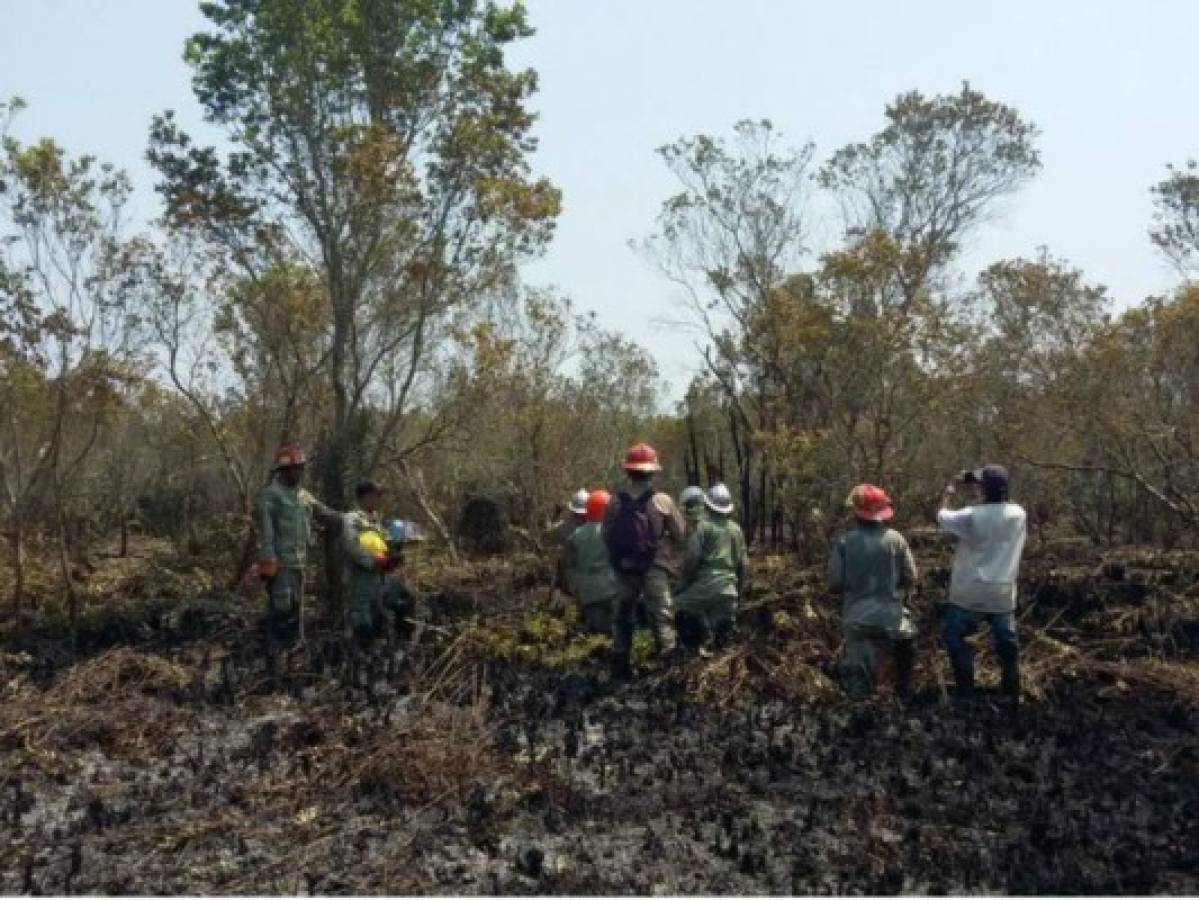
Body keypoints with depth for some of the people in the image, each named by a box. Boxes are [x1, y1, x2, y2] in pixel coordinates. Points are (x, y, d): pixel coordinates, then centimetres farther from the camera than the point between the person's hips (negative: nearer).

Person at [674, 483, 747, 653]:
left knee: (681, 607, 7)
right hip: (728, 587, 5)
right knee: (724, 630, 14)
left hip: (705, 582, -5)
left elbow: (692, 558, -11)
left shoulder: (702, 525, -6)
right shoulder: (736, 529, 12)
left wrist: (683, 583, -2)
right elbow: (742, 563, 14)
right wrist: (740, 589, 23)